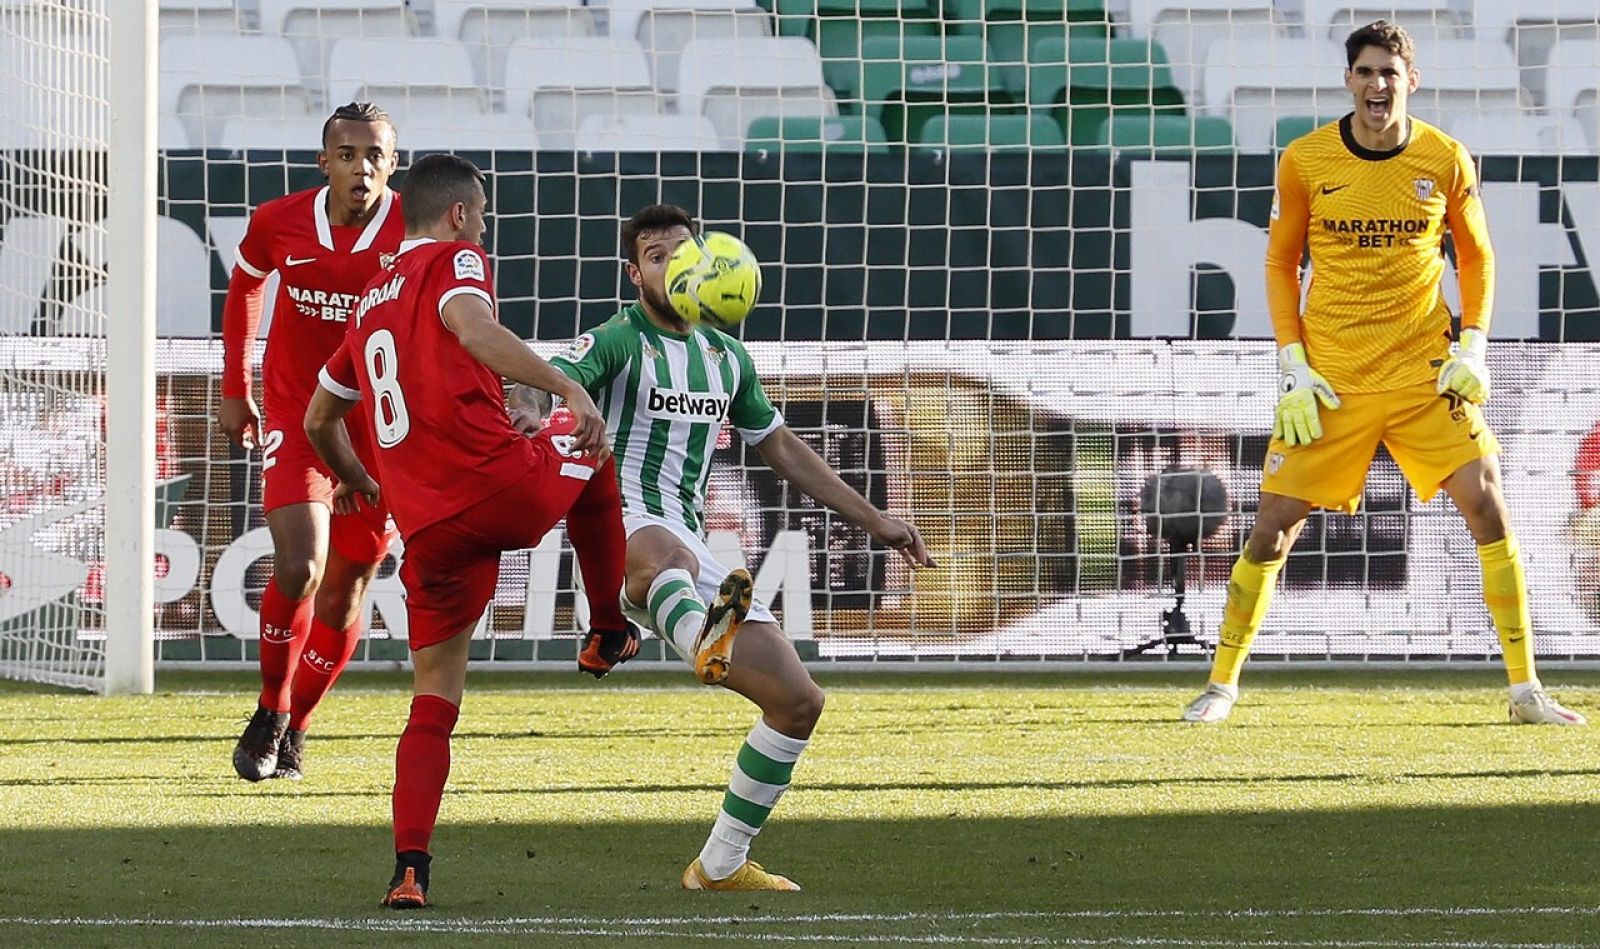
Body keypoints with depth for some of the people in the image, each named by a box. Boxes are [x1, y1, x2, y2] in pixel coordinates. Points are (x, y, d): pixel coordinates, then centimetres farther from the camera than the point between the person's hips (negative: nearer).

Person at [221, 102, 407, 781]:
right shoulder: (278, 223, -8)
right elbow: (243, 288, 14)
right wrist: (234, 389, 15)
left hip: (379, 427, 1)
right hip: (295, 415, -1)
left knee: (343, 592, 8)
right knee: (299, 566, -19)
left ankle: (293, 728, 28)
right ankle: (268, 716, 2)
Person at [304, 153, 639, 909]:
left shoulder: (370, 304, 23)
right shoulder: (454, 260, 4)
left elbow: (319, 418, 34)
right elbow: (470, 327, -20)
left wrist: (352, 478, 55)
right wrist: (568, 390, -27)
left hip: (429, 530, 5)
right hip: (505, 485, -5)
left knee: (433, 703, 13)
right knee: (589, 450, 29)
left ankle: (410, 868, -1)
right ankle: (607, 633, 33)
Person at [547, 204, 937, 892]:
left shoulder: (726, 357, 20)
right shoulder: (616, 343, -1)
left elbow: (781, 448, 30)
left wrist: (873, 520, 30)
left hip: (692, 553, 7)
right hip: (625, 526, -7)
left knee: (798, 703, 2)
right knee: (665, 552, -45)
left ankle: (721, 864, 13)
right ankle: (706, 643, -82)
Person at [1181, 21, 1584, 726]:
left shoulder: (1446, 160, -1)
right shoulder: (1305, 162, -2)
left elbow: (1476, 256, 11)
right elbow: (1280, 263, 7)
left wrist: (1473, 345, -2)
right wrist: (1293, 364, -2)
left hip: (1425, 373, 0)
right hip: (1329, 375, 0)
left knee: (1486, 503, -11)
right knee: (1274, 526, -3)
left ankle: (1525, 689, -3)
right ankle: (1222, 684, 12)